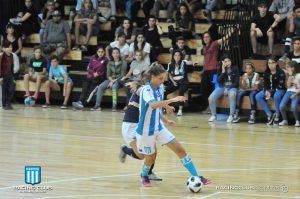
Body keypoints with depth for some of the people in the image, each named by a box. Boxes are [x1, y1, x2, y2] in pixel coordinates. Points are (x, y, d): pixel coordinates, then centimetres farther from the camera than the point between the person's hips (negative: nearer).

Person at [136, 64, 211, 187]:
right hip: (146, 130, -6)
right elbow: (153, 104, -43)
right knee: (150, 158, 8)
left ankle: (196, 177, -2)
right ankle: (144, 176, 41)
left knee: (180, 149, -3)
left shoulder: (160, 87, 1)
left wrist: (163, 118, 18)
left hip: (159, 127, 7)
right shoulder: (146, 89, -22)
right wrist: (172, 100, -49)